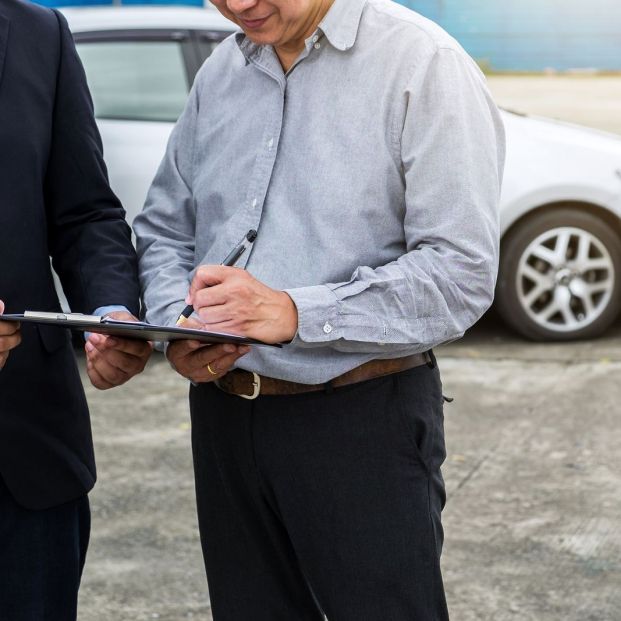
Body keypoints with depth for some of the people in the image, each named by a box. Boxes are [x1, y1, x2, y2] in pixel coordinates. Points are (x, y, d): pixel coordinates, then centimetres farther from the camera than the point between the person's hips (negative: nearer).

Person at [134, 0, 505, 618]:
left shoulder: (422, 64, -11)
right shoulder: (219, 72, 8)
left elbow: (461, 273, -18)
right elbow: (163, 227, 15)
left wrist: (293, 313, -25)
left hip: (362, 420, -5)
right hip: (224, 416, 6)